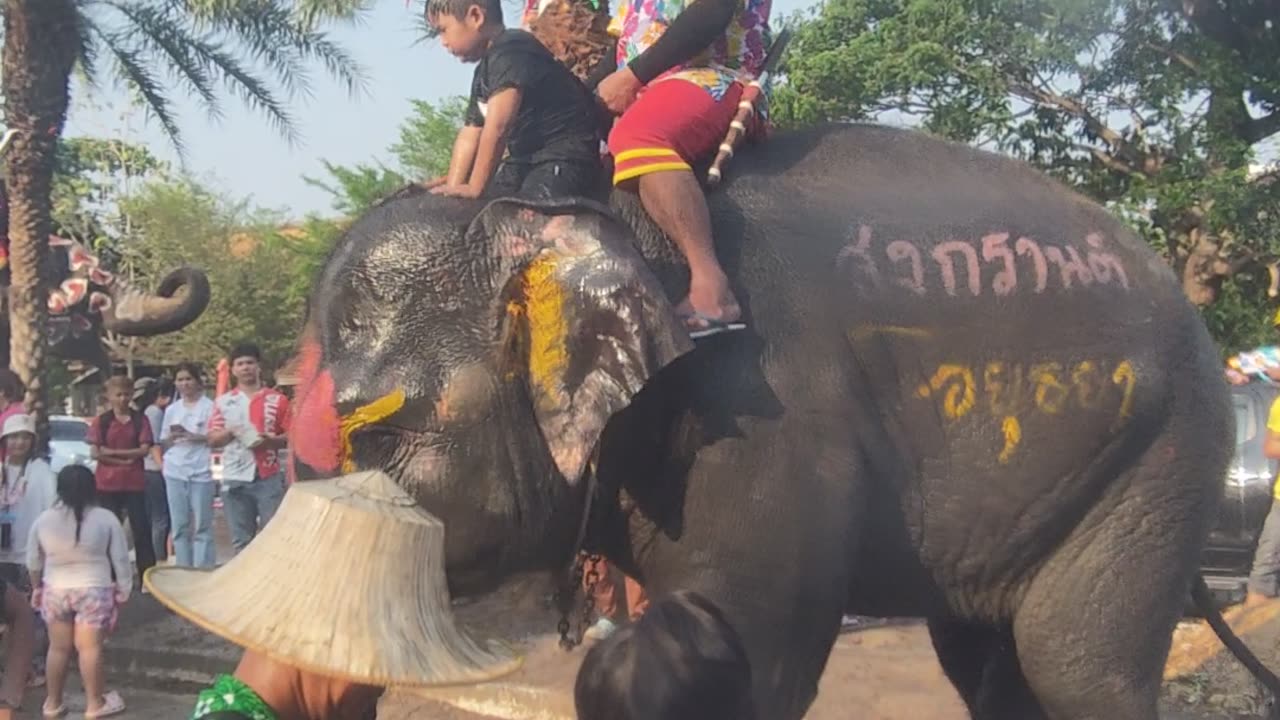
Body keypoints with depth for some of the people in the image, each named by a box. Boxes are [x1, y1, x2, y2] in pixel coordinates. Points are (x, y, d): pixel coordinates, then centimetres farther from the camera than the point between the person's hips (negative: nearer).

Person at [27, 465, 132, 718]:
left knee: (58, 647, 13)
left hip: (55, 591, 3)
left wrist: (38, 586, 23)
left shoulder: (43, 520, -4)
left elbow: (33, 561, 8)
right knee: (90, 648, 2)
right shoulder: (105, 519, -10)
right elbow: (120, 560, -6)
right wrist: (122, 591, 5)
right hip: (94, 592, -3)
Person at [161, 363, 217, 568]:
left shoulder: (208, 407, 0)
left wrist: (195, 437, -17)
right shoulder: (171, 410, 14)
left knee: (202, 526, -5)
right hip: (175, 472, 4)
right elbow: (163, 444, 17)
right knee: (180, 526, 5)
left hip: (201, 472, -4)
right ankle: (183, 570, 11)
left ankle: (203, 571, -4)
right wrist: (172, 437, -5)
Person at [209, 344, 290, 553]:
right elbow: (212, 440, 10)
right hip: (235, 478, 2)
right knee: (241, 540, 5)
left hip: (269, 477, -2)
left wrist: (271, 441, -15)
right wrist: (229, 432, -9)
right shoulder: (223, 402, 11)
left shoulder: (277, 400, 6)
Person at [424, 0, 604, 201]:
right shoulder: (483, 72, 17)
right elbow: (469, 134, 11)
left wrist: (475, 188, -28)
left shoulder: (511, 51, -16)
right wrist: (453, 188, 0)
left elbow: (497, 125, -26)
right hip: (528, 157, 10)